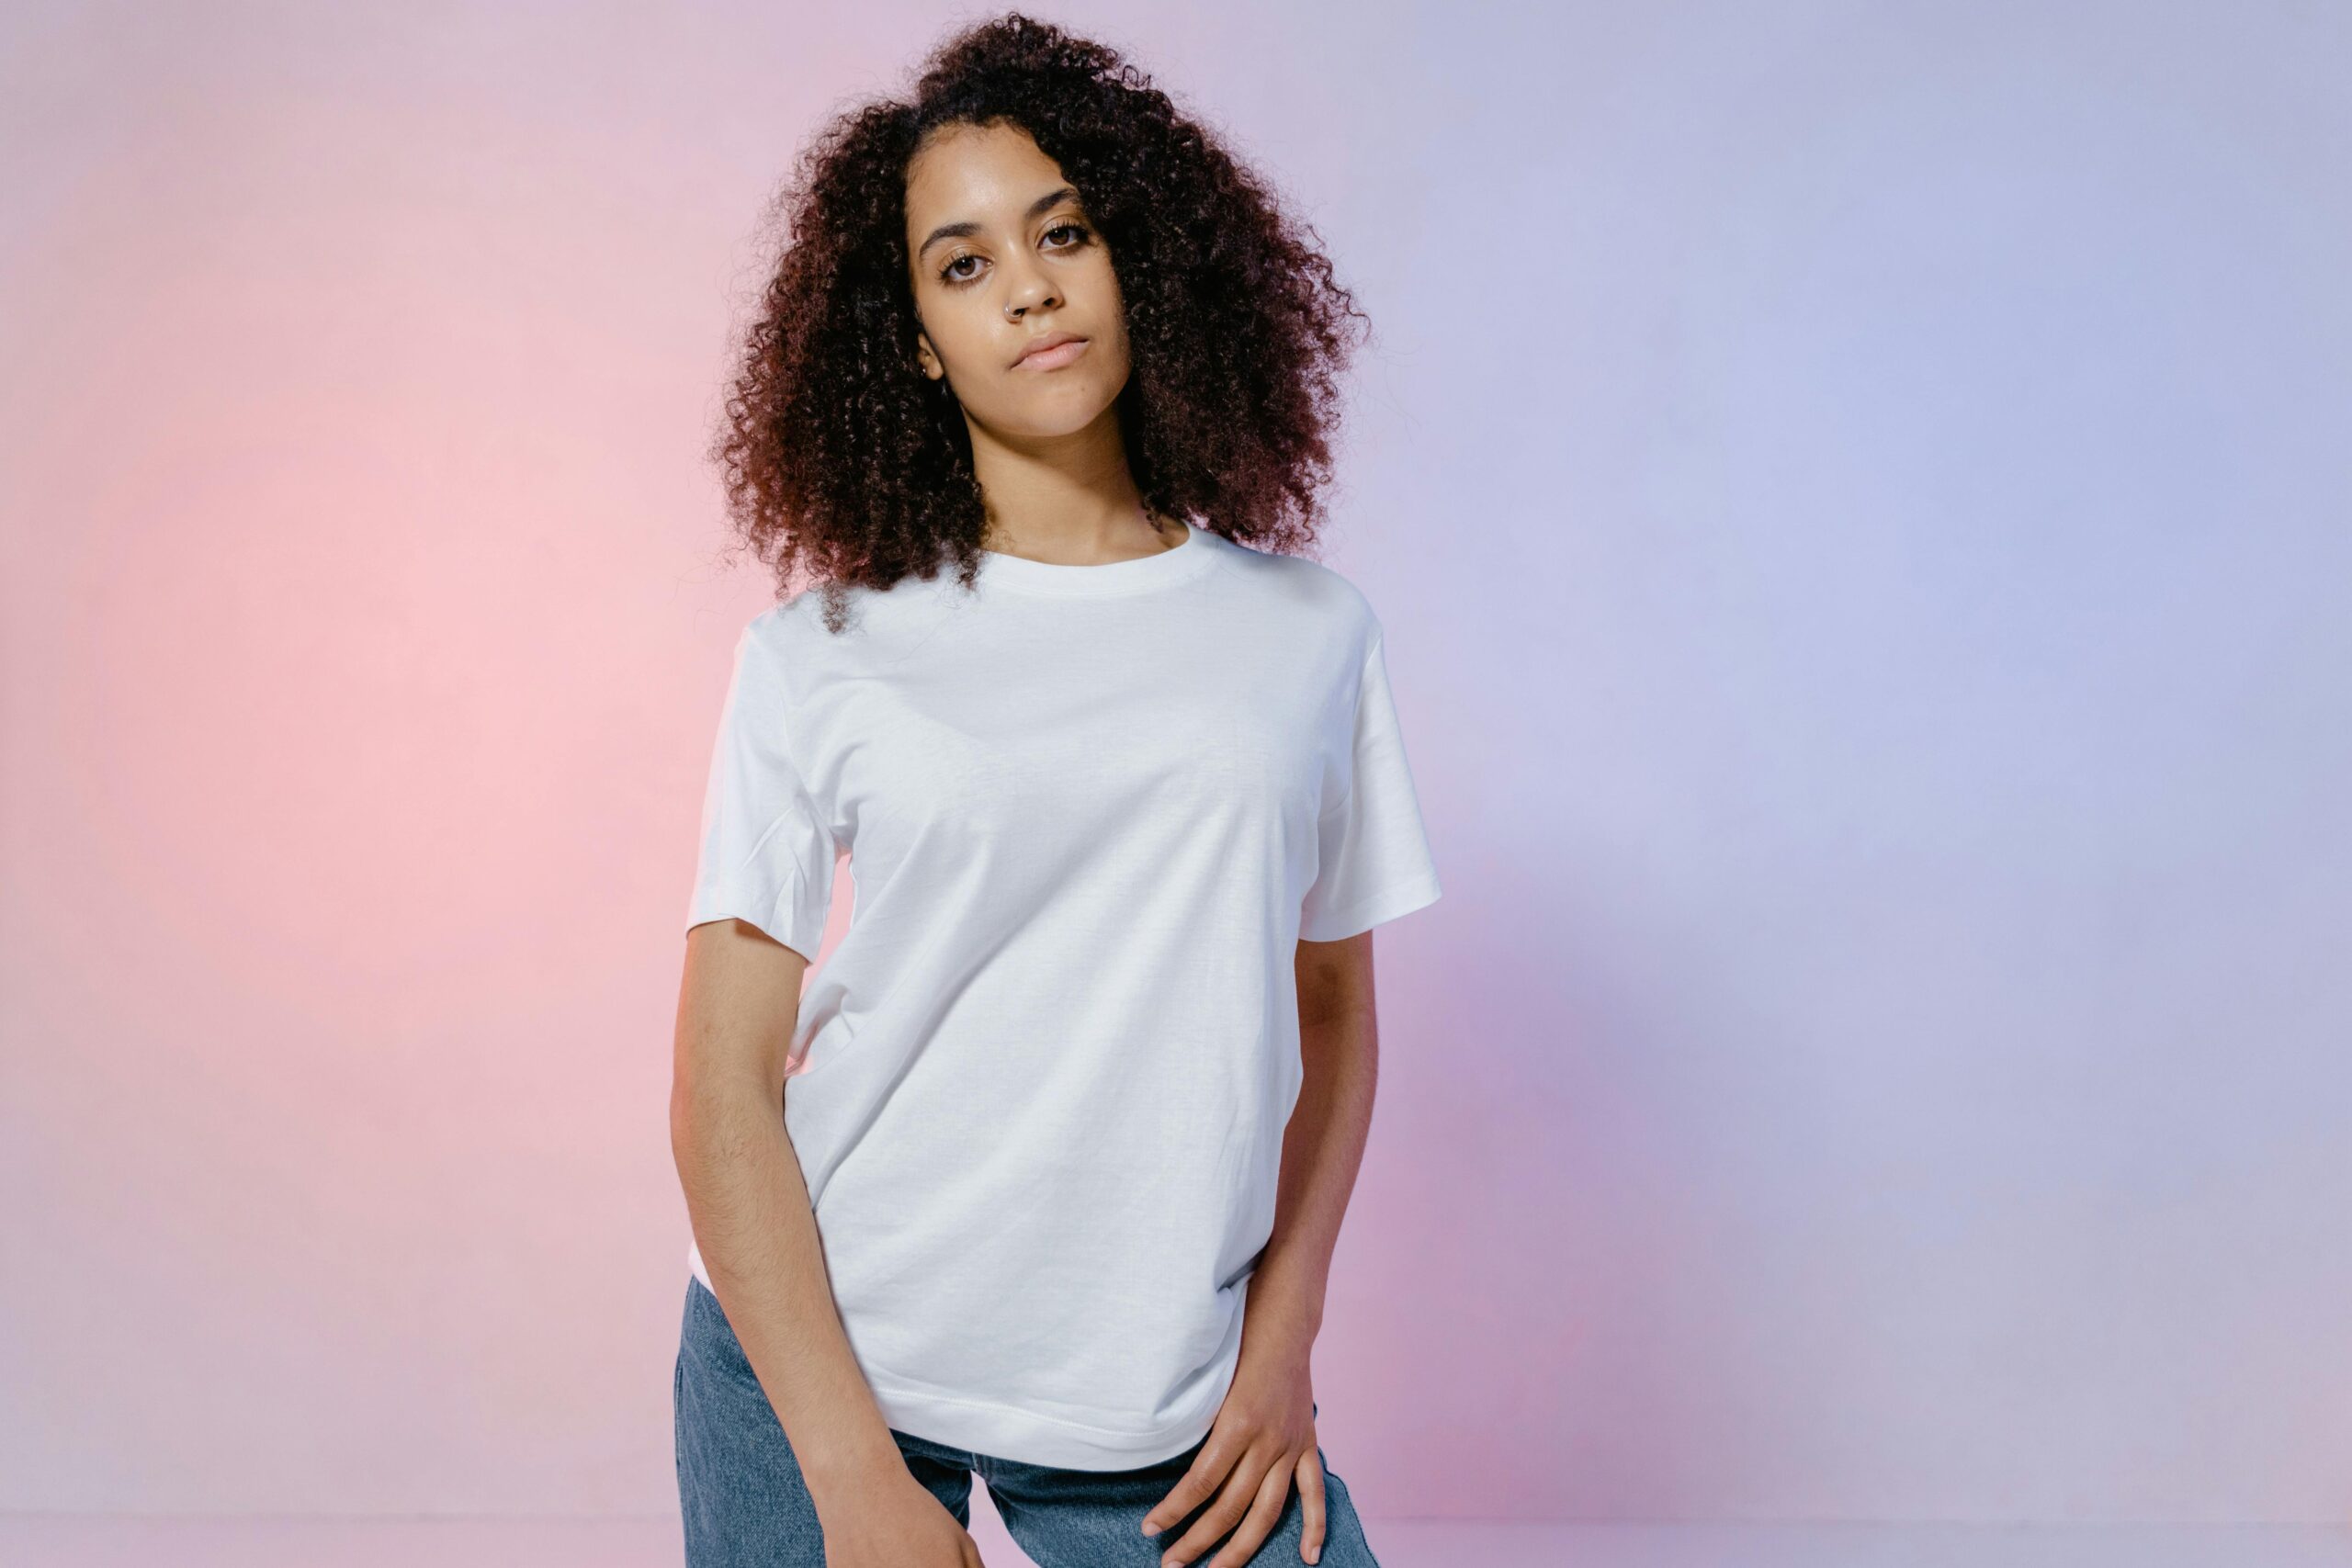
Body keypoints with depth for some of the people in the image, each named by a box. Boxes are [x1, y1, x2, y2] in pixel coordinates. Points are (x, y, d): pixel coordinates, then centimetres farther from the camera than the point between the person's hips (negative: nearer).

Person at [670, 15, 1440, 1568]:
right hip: (815, 1359, -1)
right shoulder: (825, 655, -2)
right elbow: (724, 1089, -4)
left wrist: (1282, 1340, 0)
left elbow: (1332, 1017, 10)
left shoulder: (1311, 631, 4)